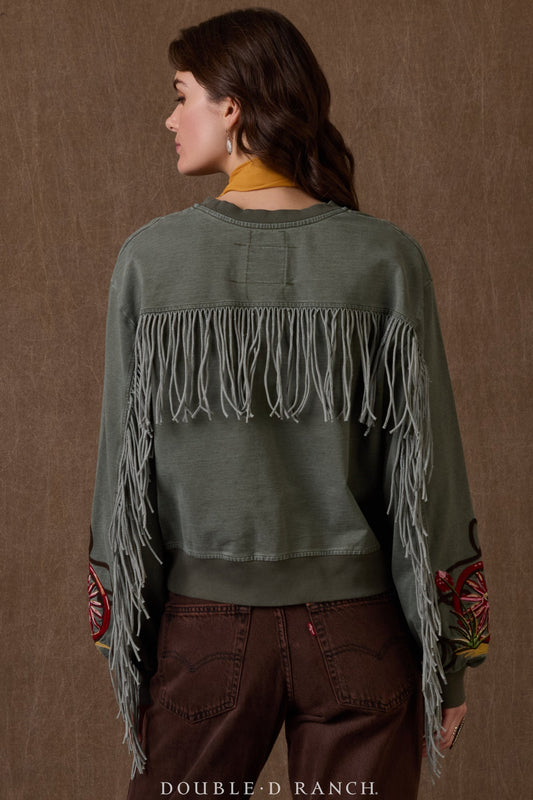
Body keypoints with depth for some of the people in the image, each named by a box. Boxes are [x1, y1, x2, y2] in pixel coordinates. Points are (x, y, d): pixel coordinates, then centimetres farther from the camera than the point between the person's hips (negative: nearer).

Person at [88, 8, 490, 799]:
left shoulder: (151, 257, -7)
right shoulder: (387, 260, -7)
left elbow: (127, 464, -4)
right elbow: (426, 472, -7)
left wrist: (125, 651, 7)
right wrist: (450, 657, 3)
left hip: (207, 626, 0)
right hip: (358, 631, 1)